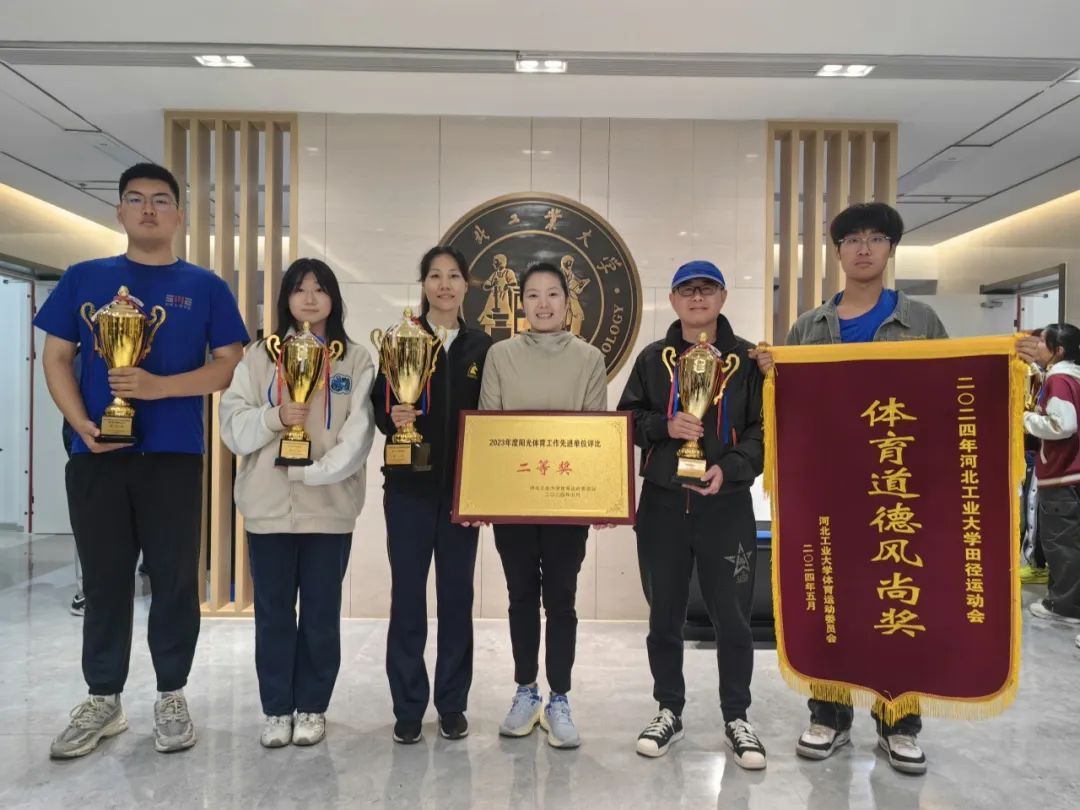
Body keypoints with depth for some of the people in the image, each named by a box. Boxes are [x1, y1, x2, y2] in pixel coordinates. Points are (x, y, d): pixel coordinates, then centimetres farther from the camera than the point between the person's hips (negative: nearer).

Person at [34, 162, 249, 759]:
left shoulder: (205, 287, 5)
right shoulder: (83, 279, 10)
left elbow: (228, 365, -1)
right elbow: (56, 358, 8)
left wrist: (158, 386, -16)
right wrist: (82, 423, -9)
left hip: (174, 456, -1)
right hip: (96, 455, 2)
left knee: (174, 578, 4)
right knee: (103, 579, 10)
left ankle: (171, 696, 20)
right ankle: (103, 699, 25)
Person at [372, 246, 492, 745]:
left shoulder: (482, 347, 7)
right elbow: (378, 405, -1)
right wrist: (392, 417, -23)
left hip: (462, 488, 2)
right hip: (409, 485, -1)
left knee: (457, 595, 9)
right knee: (407, 595, 3)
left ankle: (452, 704, 23)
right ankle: (408, 707, 17)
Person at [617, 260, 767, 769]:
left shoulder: (748, 359, 3)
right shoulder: (652, 359, 9)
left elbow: (766, 428, -1)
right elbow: (626, 420, 7)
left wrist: (731, 468, -16)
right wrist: (665, 426, -12)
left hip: (727, 505, -2)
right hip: (662, 503, 2)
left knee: (732, 617, 6)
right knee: (664, 615, 11)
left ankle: (736, 718, 24)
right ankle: (670, 711, 28)